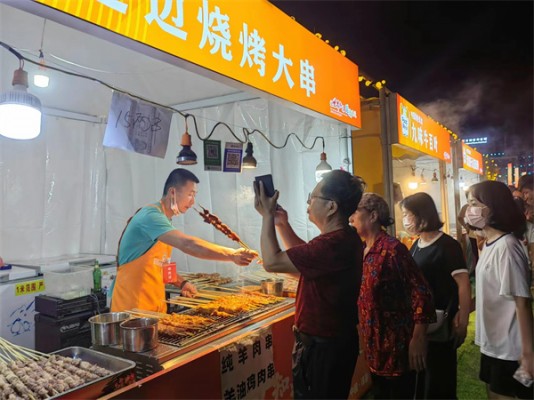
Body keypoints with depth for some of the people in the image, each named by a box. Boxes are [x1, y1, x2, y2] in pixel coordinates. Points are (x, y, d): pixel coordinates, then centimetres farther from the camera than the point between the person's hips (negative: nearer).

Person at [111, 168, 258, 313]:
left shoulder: (163, 219, 11)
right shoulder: (151, 215, -20)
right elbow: (187, 244, -33)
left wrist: (181, 283, 7)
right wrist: (232, 255, -33)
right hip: (133, 305, -9)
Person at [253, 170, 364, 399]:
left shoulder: (333, 243, -31)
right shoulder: (345, 237, 3)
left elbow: (272, 262, -27)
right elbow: (306, 255, 17)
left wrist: (267, 215, -16)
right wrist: (282, 225, 7)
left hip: (321, 346, -10)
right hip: (338, 339, 10)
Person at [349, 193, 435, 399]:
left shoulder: (393, 248, -19)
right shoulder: (361, 250, 4)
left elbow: (420, 291, -21)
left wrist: (418, 339, -21)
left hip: (397, 342, -7)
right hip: (373, 341, 7)